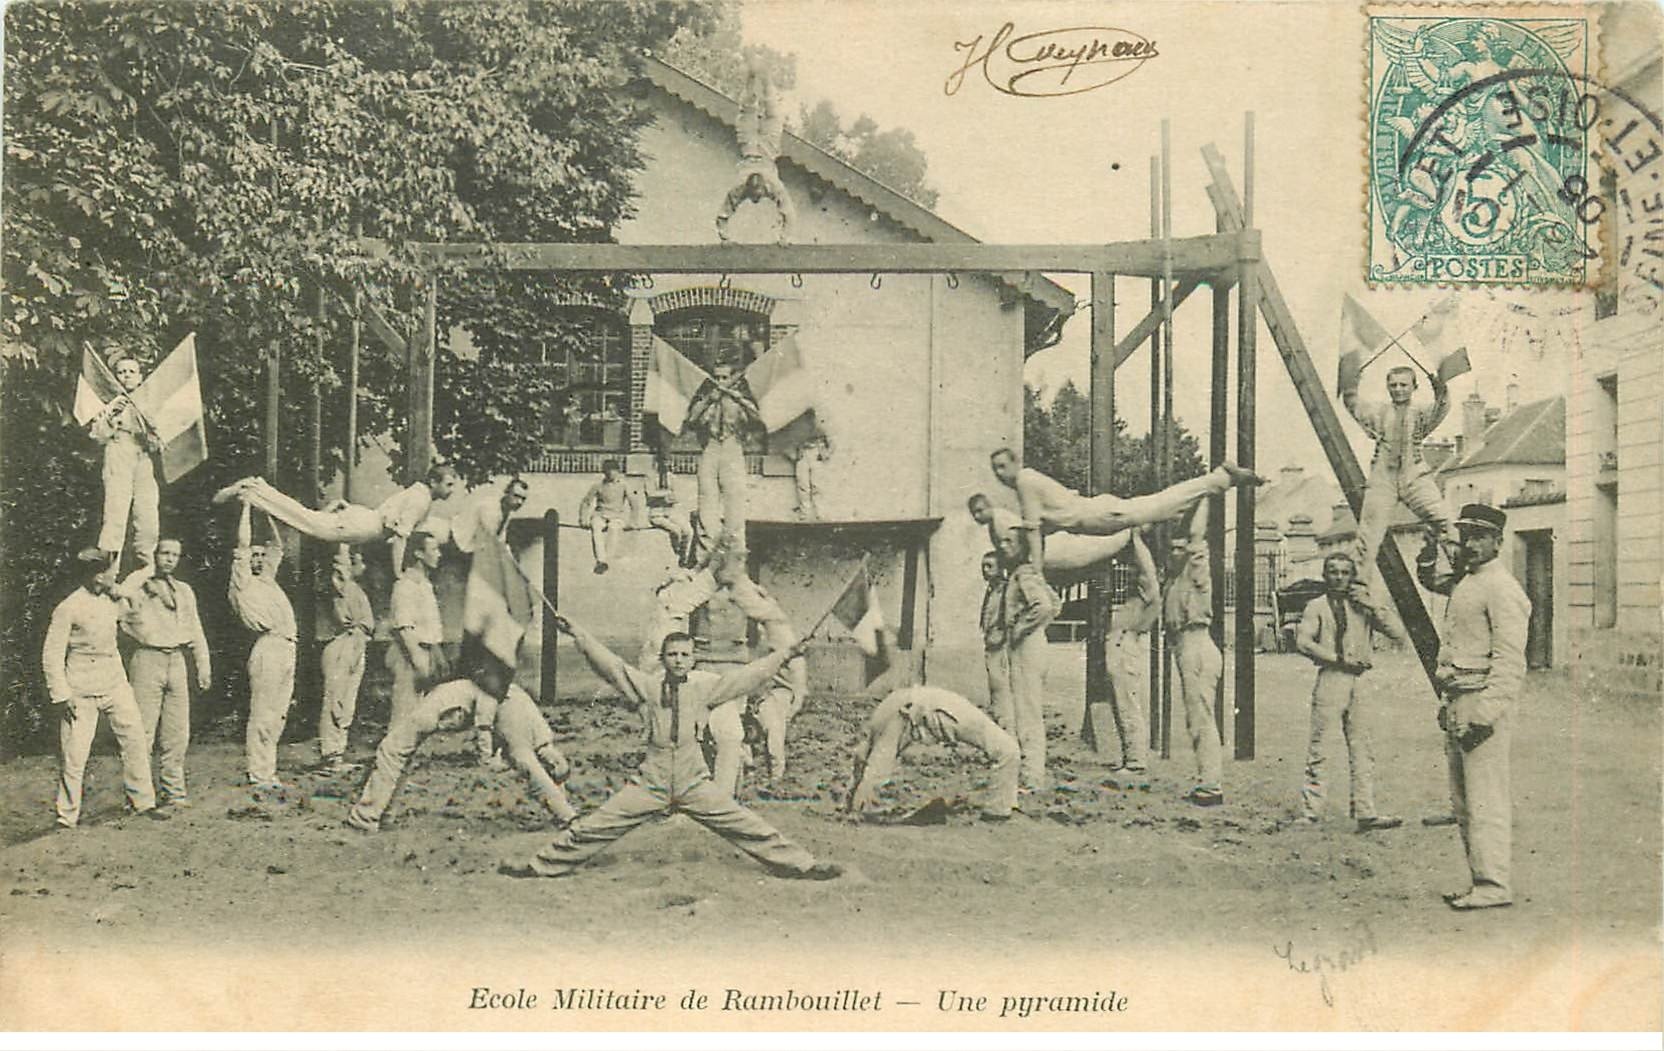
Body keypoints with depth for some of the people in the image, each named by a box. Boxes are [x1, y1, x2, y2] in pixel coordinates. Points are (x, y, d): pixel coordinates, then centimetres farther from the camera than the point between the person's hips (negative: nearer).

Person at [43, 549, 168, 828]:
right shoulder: (68, 609, -13)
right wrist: (60, 695, -14)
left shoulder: (112, 599, 6)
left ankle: (142, 801, 15)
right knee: (73, 755, -3)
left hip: (115, 684, 7)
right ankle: (67, 816, 9)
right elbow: (52, 655, -11)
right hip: (81, 692, -7)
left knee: (135, 739, 4)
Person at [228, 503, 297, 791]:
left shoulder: (266, 579, 23)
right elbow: (243, 544, -5)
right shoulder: (242, 583, 3)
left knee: (277, 715, 9)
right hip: (269, 647, -8)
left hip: (287, 648, 8)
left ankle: (267, 772, 13)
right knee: (262, 715, -8)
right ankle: (258, 774, -6)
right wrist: (246, 506, 0)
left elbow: (278, 544, 28)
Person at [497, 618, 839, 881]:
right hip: (650, 785, 0)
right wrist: (577, 633, -10)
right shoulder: (647, 686, -3)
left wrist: (784, 655, 4)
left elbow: (747, 677, 4)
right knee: (593, 828, 1)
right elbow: (609, 663, -5)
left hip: (696, 784, 0)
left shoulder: (704, 686, 0)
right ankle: (541, 864, 15)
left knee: (747, 827, -2)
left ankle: (800, 864, 11)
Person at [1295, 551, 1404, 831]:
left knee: (1362, 750, 2)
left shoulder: (1361, 605, 16)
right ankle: (1309, 812, 2)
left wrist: (1370, 606, -2)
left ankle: (1366, 814, 2)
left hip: (1359, 681, 5)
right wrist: (1338, 658, -12)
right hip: (1331, 679, -4)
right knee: (1318, 748, -3)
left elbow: (1394, 632, 9)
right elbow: (1303, 641, -9)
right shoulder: (1317, 606, 3)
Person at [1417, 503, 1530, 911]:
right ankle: (1481, 881, 18)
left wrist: (1486, 714, -23)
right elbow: (1429, 578, 41)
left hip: (1483, 702, -10)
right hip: (1456, 702, 10)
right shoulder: (1463, 580, 16)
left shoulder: (1501, 589, -12)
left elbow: (1510, 662, -18)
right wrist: (1431, 550, 21)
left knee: (1485, 798, -8)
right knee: (1463, 800, 12)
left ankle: (1495, 885, -5)